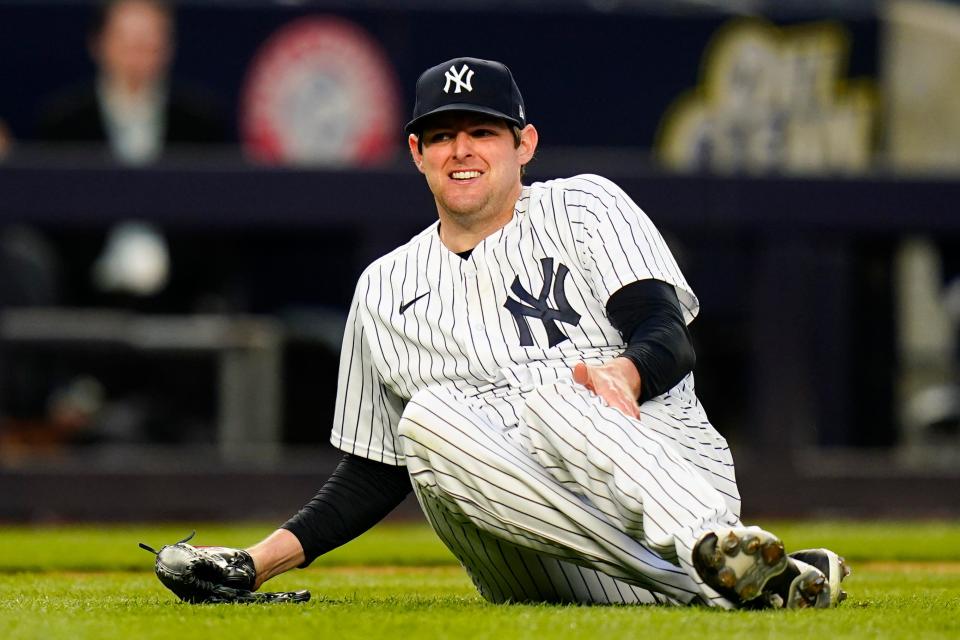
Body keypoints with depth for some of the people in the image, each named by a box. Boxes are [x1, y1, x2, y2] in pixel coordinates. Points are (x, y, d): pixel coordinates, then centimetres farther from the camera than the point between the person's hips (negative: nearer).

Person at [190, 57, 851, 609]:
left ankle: (716, 549, -60)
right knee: (427, 415, -29)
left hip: (659, 470, -2)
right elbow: (374, 474, 25)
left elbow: (671, 336, -3)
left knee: (554, 399, -32)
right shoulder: (387, 290, 22)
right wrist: (257, 563, 12)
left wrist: (621, 373, -28)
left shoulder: (585, 207, 12)